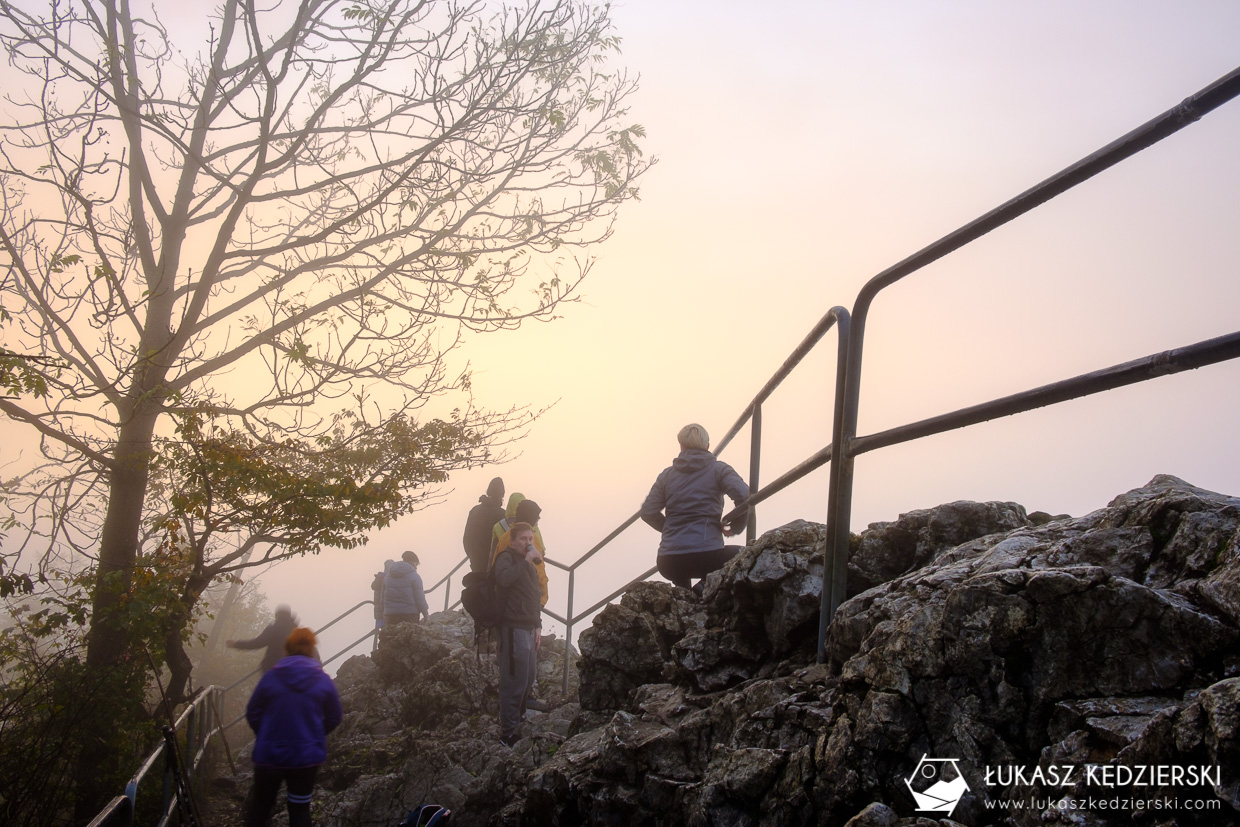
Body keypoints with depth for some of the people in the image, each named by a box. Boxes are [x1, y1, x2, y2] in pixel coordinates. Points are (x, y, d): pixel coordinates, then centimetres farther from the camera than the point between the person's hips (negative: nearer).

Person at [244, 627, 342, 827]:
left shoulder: (271, 677, -8)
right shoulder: (324, 681, -6)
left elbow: (252, 713, -2)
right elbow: (334, 718, 2)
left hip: (270, 753, 0)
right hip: (307, 756, 0)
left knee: (259, 805, 19)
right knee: (300, 809, 15)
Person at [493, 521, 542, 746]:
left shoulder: (530, 564, 20)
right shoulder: (507, 557, -6)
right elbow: (502, 578, -29)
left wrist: (538, 626, 20)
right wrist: (525, 560, -24)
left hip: (529, 629, 9)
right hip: (514, 628, -9)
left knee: (527, 683, 12)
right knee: (514, 684, -9)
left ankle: (518, 722, 23)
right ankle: (508, 734, -5)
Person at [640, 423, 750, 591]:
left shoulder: (667, 474, 13)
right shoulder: (718, 469, 6)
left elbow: (648, 512, 8)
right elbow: (744, 497, -10)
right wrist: (735, 527, 7)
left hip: (669, 564, 5)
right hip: (707, 556, -5)